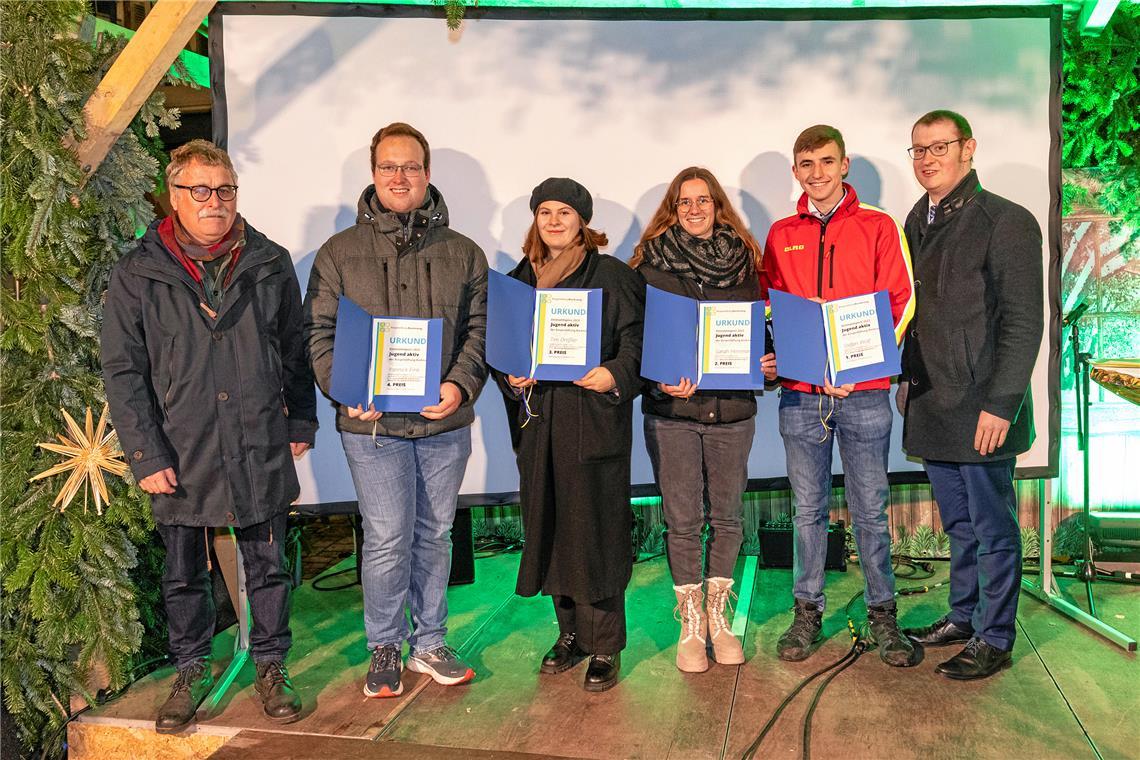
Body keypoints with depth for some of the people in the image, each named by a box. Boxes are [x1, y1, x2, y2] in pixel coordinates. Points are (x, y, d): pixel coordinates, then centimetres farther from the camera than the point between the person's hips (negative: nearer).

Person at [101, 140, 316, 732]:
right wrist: (146, 455, -7)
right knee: (184, 575, 14)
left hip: (261, 453, 1)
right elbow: (123, 371, -2)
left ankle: (270, 666, 29)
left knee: (268, 567, 11)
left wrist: (301, 422, 8)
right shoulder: (137, 275, -2)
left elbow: (295, 350, 10)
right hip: (181, 456, 0)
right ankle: (192, 671, 34)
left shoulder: (270, 264, 3)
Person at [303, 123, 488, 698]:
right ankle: (384, 650, 19)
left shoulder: (463, 254, 8)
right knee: (388, 539, -3)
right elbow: (319, 331, 3)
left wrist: (461, 384, -12)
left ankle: (429, 644, 29)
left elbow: (481, 328, 5)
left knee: (435, 535, 12)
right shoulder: (339, 252, 5)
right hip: (372, 424, -2)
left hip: (444, 421, 2)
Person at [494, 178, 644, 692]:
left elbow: (635, 337, -4)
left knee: (596, 528, -1)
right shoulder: (519, 280, 13)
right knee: (549, 526, 10)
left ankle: (604, 646, 13)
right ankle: (570, 631, 28)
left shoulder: (611, 275, 0)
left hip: (595, 418, -4)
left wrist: (615, 375, -20)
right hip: (538, 418, 5)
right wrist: (511, 377, -3)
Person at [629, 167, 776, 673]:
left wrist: (768, 362, -5)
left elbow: (762, 323, 15)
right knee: (682, 519, 3)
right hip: (672, 410, -2)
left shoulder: (743, 261, 8)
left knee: (727, 515, 10)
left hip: (732, 408, 2)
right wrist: (661, 378, -18)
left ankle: (718, 617, 27)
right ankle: (690, 624, 19)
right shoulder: (652, 262, 1)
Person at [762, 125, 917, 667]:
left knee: (869, 509, 6)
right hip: (800, 393, 2)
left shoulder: (878, 227, 4)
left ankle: (882, 612, 21)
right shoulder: (781, 235, 10)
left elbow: (900, 303, -1)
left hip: (864, 393, -2)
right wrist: (781, 357, -5)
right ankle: (808, 610, 22)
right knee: (808, 508, 10)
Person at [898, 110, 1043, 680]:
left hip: (981, 408, -7)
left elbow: (1024, 323, -13)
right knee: (958, 524, 19)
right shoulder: (917, 222, 12)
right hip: (930, 407, 7)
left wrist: (1000, 403, -18)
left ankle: (994, 638, 18)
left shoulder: (1006, 221, -9)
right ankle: (962, 616, 33)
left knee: (992, 525, 5)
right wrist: (906, 381, 11)